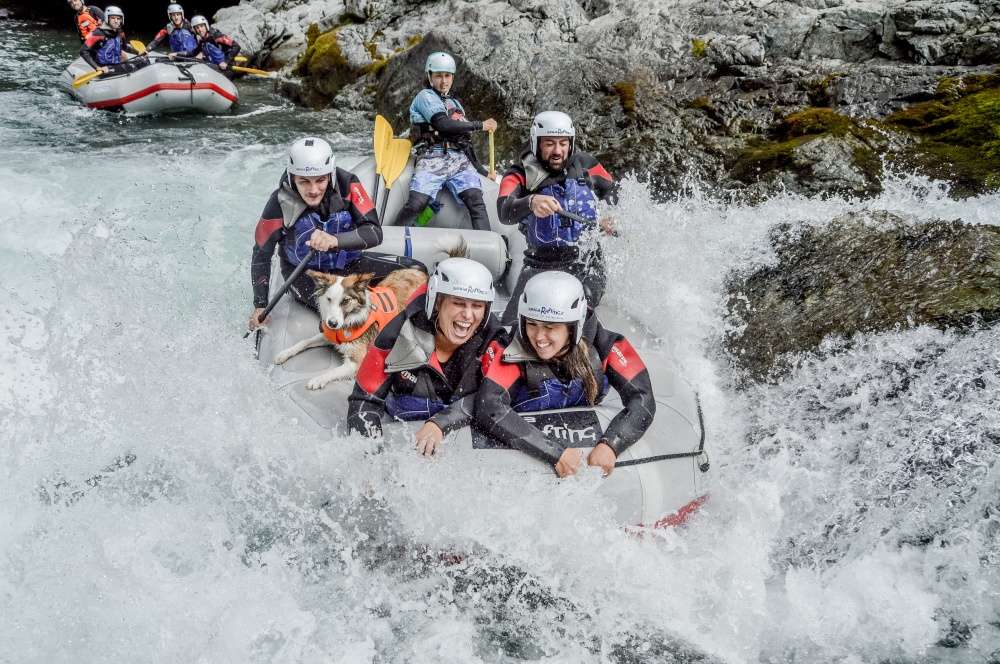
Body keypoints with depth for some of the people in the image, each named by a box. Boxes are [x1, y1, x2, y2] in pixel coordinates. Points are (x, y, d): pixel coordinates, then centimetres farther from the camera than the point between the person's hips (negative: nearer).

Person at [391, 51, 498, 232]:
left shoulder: (456, 104, 30)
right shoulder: (425, 96, 8)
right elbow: (443, 124, -8)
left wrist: (482, 170, 23)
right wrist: (480, 125, -1)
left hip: (460, 160, 5)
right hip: (433, 157, -5)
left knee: (476, 200, -20)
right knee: (415, 204, -24)